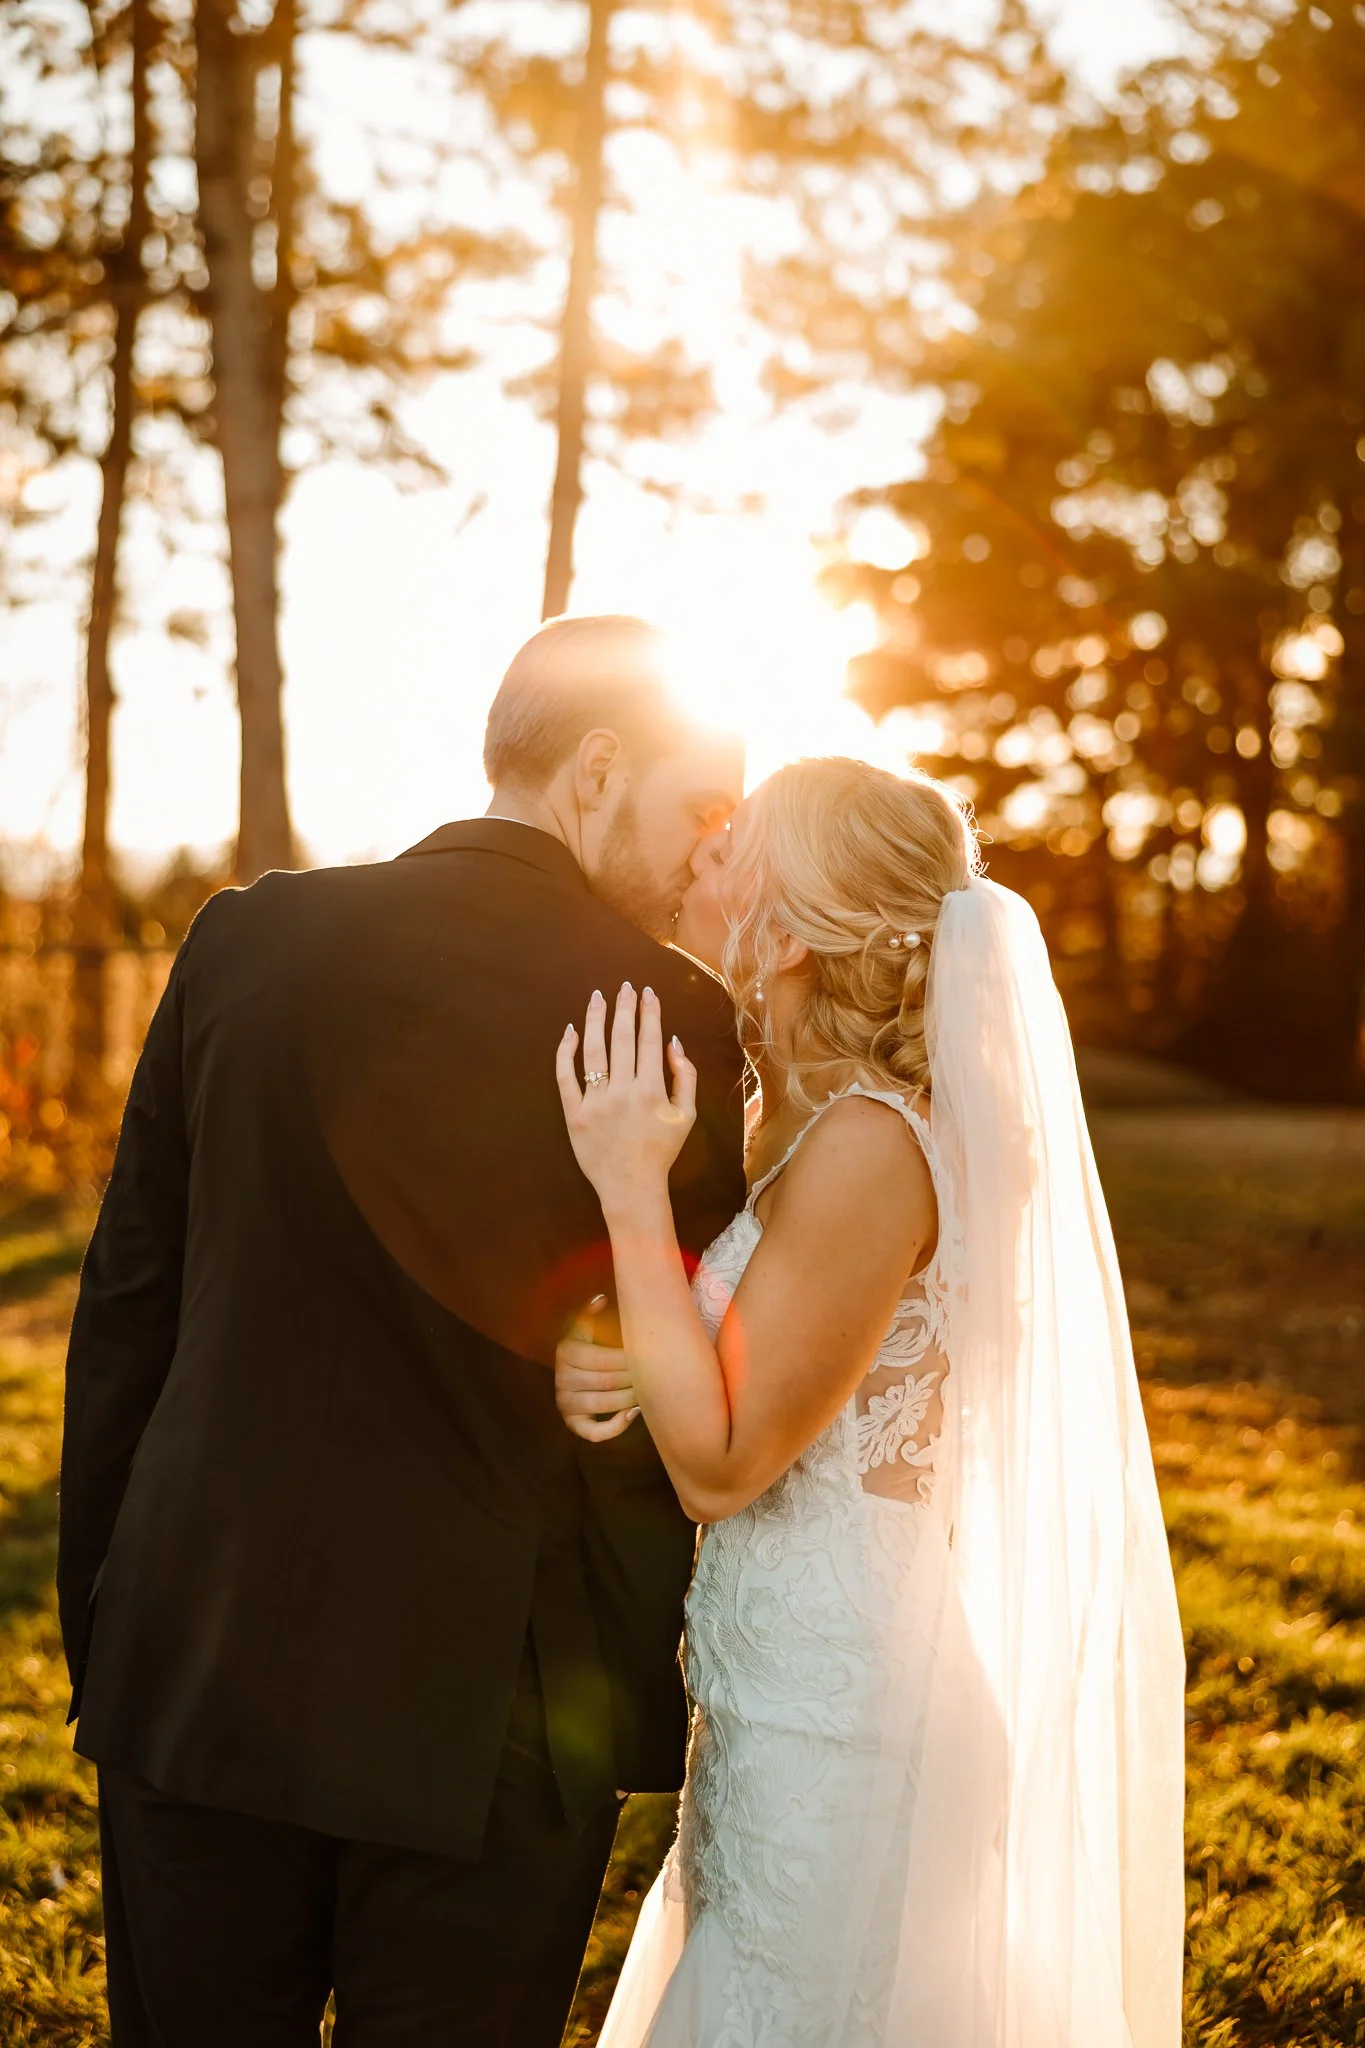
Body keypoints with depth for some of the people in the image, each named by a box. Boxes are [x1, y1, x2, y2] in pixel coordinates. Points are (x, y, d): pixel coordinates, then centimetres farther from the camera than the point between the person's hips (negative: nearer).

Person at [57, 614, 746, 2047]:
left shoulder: (246, 940, -1)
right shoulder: (674, 1019, -10)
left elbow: (126, 1301, 4)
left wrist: (99, 1619, 13)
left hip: (203, 1662, 3)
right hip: (487, 1712, -3)